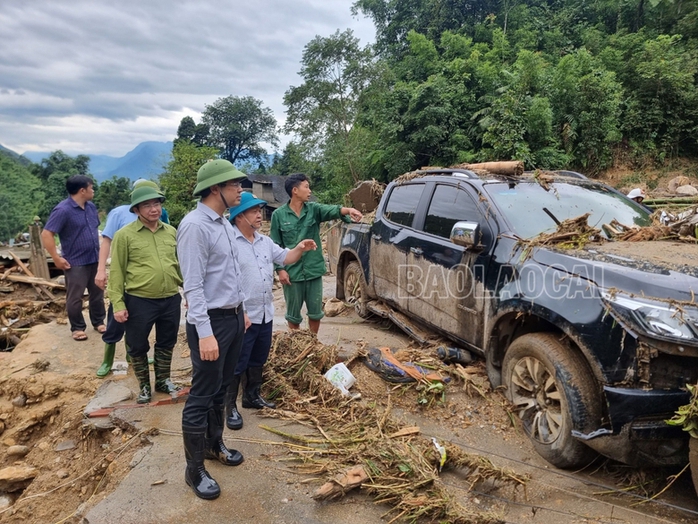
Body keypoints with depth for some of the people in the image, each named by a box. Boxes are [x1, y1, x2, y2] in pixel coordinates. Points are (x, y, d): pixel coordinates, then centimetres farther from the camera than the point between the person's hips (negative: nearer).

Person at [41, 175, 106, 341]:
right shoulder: (63, 210, -17)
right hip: (75, 263, -7)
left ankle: (99, 322, 29)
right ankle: (77, 328, 18)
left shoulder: (91, 207, 7)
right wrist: (57, 258, -19)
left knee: (98, 293, 15)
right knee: (75, 298, 4)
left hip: (95, 260, 7)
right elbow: (46, 234, -19)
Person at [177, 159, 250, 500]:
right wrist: (205, 333, -24)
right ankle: (194, 470, 18)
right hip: (212, 321, -9)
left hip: (234, 317, 9)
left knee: (221, 389, 21)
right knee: (202, 396, 3)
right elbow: (193, 286, -22)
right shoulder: (195, 225, -18)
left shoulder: (224, 223, 10)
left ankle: (215, 445, 38)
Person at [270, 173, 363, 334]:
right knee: (293, 314, 11)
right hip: (292, 272, -2)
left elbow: (331, 210, -20)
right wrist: (280, 269, -9)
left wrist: (347, 210, -40)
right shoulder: (278, 215, -4)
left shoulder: (314, 209, 1)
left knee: (315, 313, 13)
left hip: (314, 270, 3)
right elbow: (275, 246, -2)